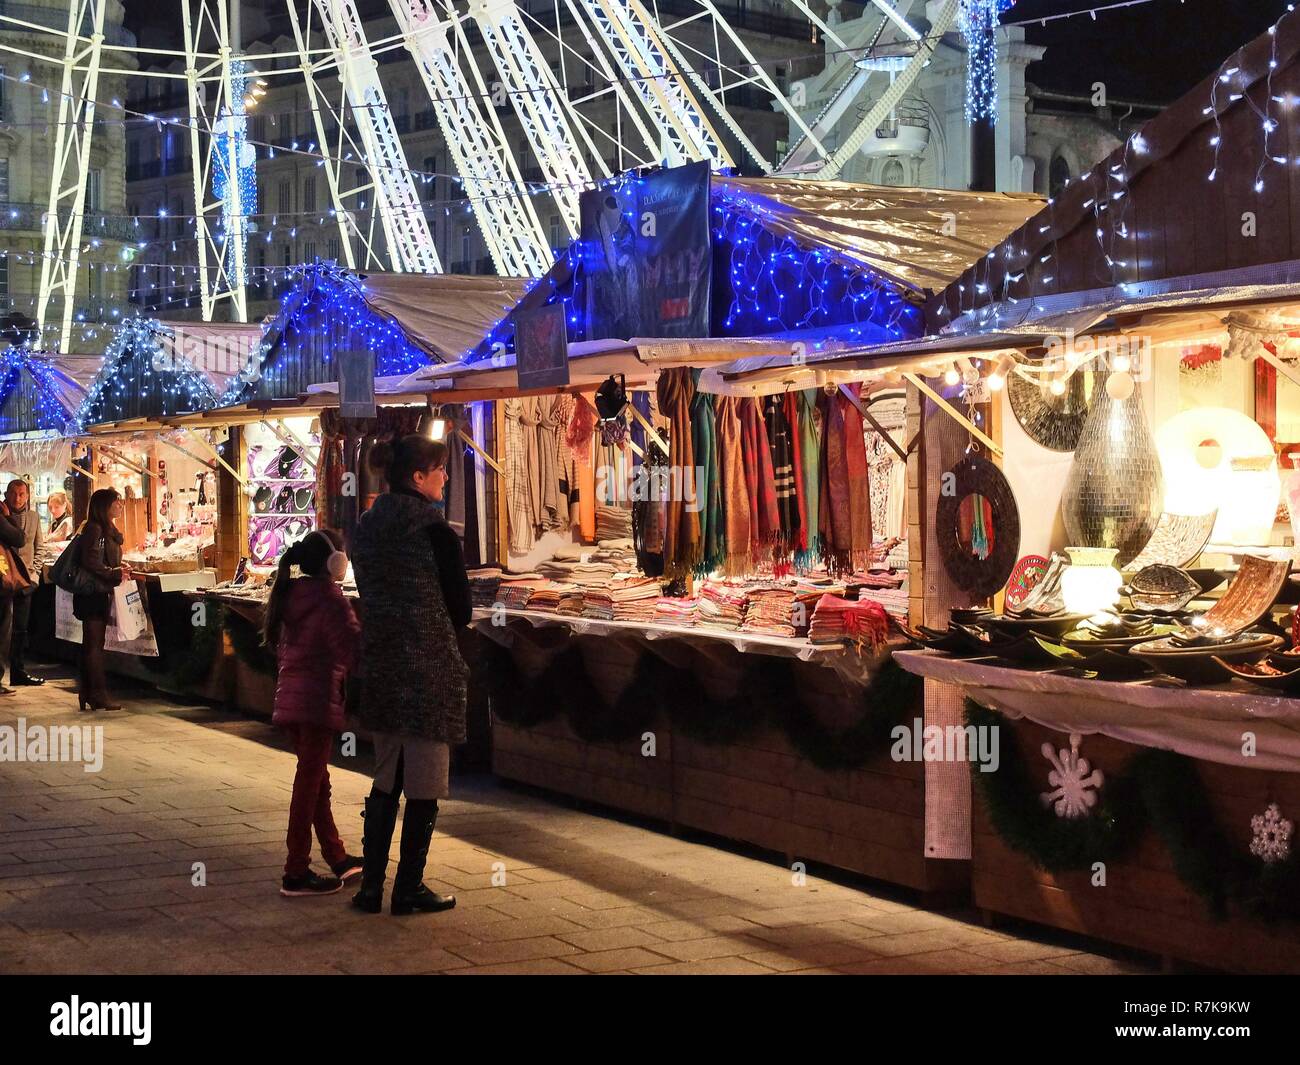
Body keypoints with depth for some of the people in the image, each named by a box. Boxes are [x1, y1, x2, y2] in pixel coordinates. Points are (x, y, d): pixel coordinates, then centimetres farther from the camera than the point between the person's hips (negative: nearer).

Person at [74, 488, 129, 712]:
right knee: (94, 645, -7)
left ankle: (87, 694, 17)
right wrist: (115, 574, -14)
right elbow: (91, 562, -22)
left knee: (92, 645, 12)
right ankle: (98, 696, -5)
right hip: (93, 594, -10)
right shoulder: (95, 529, -14)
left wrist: (120, 569, 6)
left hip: (100, 594, 10)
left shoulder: (107, 530, 17)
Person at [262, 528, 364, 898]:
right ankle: (296, 874, -1)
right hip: (318, 699, -9)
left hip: (290, 697, 9)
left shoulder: (290, 595, 12)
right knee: (309, 784, -4)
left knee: (316, 781, 17)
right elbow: (353, 646, -19)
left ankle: (337, 858, 29)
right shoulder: (328, 598, -13)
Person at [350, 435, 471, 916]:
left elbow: (369, 597, 13)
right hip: (430, 669, -7)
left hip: (380, 663, 7)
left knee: (386, 778, 17)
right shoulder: (435, 531, -15)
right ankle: (409, 889, 10)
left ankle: (371, 885, 18)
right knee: (424, 785, 4)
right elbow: (460, 609, -9)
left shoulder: (366, 528, 7)